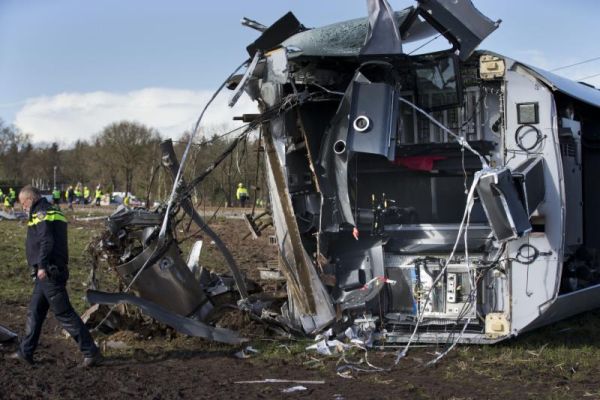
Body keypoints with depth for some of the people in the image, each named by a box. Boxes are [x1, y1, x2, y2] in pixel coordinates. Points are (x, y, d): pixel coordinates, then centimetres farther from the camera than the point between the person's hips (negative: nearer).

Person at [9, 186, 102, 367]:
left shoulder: (41, 215, -13)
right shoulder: (54, 212, 18)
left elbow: (46, 241, -25)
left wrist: (42, 266, -29)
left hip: (48, 273, -10)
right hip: (50, 273, 10)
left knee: (64, 313, -8)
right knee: (34, 312, 16)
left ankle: (91, 352, -7)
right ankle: (25, 352, 24)